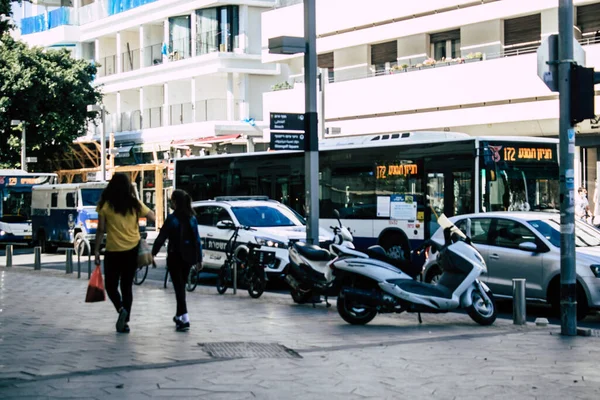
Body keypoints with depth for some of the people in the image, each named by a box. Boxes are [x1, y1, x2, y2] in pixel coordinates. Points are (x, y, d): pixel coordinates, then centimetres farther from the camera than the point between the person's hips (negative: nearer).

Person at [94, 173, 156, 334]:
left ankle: (121, 309, -14)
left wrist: (96, 250, 1)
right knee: (127, 286, 11)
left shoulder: (105, 205, -6)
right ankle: (125, 322, 8)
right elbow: (152, 217, 11)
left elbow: (101, 230, -6)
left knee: (111, 285, 12)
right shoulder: (134, 203, 0)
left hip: (113, 251, -3)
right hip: (132, 250, 3)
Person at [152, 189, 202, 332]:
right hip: (188, 257, 6)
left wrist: (153, 253, 0)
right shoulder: (192, 218, 5)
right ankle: (179, 315, 29)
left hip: (175, 257, -6)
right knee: (181, 286, 18)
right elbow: (197, 240, 7)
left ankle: (185, 319, -14)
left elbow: (161, 238, -10)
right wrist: (198, 259, 12)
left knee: (178, 287, -5)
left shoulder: (172, 219, -11)